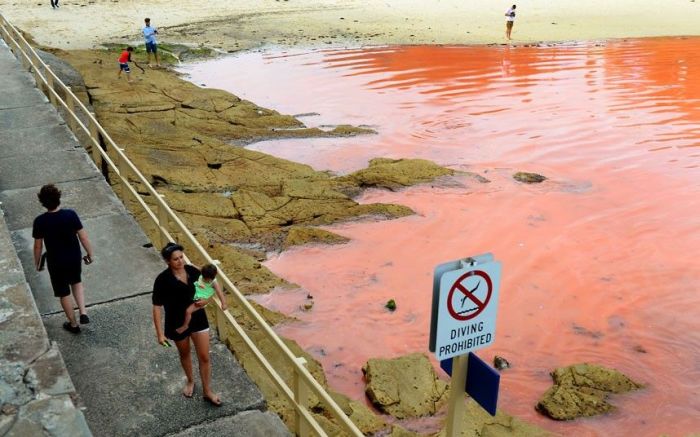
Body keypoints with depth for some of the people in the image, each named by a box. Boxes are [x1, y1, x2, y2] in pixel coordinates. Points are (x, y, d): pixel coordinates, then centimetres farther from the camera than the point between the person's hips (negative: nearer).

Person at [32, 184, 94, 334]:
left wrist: (37, 262, 8)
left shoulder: (40, 221, -20)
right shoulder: (71, 214, -19)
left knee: (64, 294, 17)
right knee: (76, 282, 30)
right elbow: (83, 237, -12)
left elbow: (38, 246, -9)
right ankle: (83, 313, 16)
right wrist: (90, 254, 4)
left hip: (56, 262, -2)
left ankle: (73, 324, 32)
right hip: (74, 257, 2)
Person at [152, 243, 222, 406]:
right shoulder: (163, 280, -21)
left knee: (204, 357, 7)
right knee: (184, 354, 23)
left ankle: (207, 391, 26)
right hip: (177, 323, -2)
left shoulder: (193, 271, -10)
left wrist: (206, 299, -15)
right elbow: (157, 307, -16)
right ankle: (190, 381, 51)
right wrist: (160, 333, -17)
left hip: (198, 319, 2)